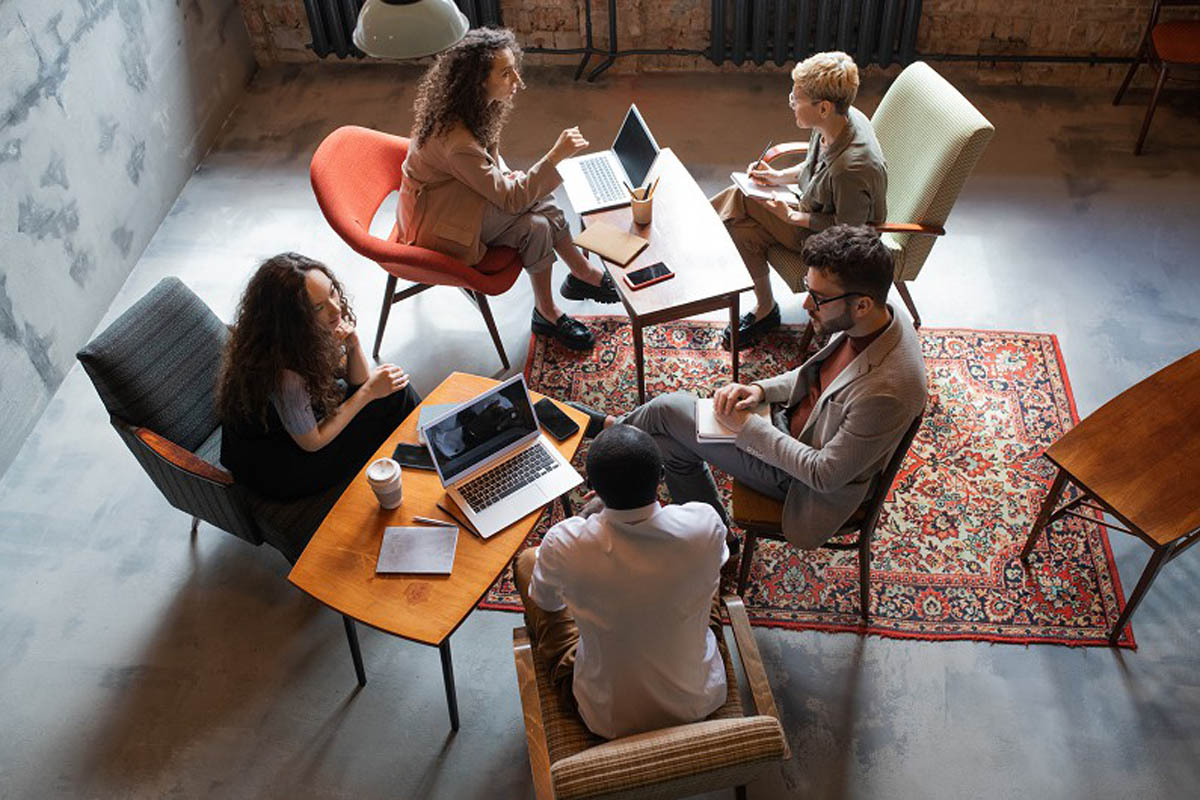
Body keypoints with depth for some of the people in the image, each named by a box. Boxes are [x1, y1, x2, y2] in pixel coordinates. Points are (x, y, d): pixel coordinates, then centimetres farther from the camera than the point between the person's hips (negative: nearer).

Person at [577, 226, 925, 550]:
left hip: (802, 478, -8)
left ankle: (614, 427, 29)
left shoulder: (887, 391, -37)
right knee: (672, 443, 6)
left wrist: (746, 425, -19)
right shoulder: (874, 318, -10)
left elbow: (825, 474, -26)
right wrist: (762, 389, -9)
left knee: (668, 409, -6)